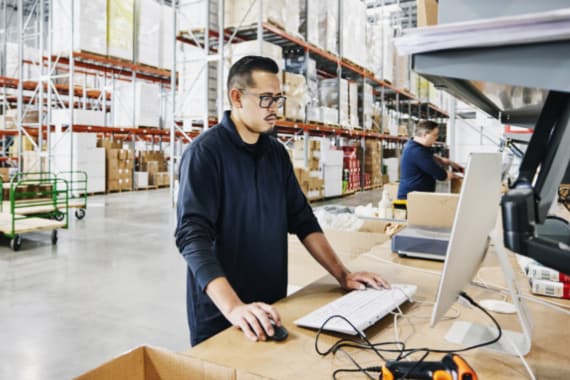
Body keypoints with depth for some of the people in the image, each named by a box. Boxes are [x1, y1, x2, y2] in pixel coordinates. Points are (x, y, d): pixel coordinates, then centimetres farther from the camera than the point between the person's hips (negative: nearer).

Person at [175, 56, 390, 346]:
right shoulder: (205, 153, -15)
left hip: (271, 308, 6)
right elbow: (193, 236, -24)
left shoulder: (277, 152, 6)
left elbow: (302, 220, 9)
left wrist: (342, 275, 1)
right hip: (219, 315, -6)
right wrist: (233, 307, -35)